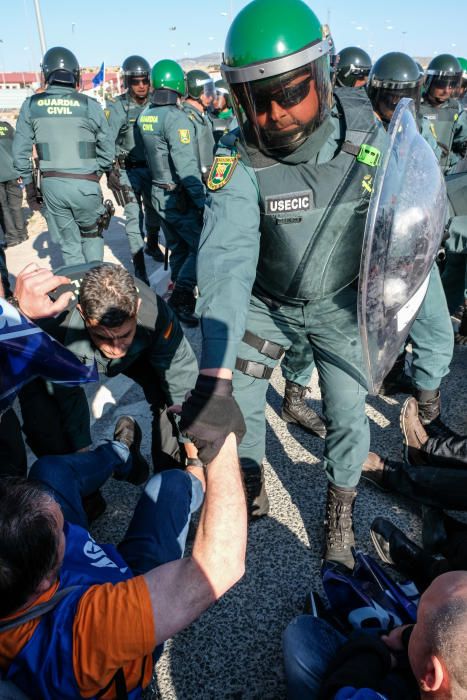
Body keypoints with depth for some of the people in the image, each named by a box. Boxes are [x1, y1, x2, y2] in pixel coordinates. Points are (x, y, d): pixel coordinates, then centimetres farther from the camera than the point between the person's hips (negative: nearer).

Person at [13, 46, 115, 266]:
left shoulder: (31, 105, 2)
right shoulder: (89, 105, -5)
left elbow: (20, 151, 4)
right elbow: (107, 149, -1)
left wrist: (28, 183, 15)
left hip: (51, 184, 2)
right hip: (84, 184, -2)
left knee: (69, 243, 14)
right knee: (92, 236, 19)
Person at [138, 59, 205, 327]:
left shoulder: (145, 115, 5)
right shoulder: (177, 118, -18)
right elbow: (187, 167, -24)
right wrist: (202, 202, -22)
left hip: (159, 194, 8)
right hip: (181, 198, -8)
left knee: (179, 248, 17)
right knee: (202, 247, -2)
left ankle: (177, 299, 25)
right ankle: (182, 298, -8)